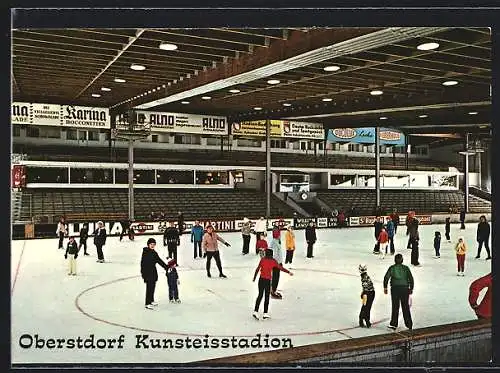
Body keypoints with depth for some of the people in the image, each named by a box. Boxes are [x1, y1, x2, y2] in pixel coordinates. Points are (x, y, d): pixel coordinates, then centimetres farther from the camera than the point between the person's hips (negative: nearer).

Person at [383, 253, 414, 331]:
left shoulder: (392, 268, -1)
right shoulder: (406, 268, 1)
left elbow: (386, 278, -6)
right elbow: (411, 279, -1)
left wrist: (385, 287, 2)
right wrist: (411, 288, 8)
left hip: (395, 288, -1)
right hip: (405, 289, 1)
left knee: (395, 306, 4)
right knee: (406, 307, 10)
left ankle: (394, 324, 1)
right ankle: (409, 324, 15)